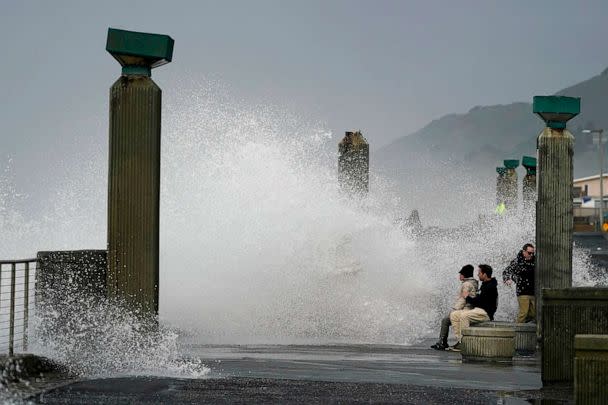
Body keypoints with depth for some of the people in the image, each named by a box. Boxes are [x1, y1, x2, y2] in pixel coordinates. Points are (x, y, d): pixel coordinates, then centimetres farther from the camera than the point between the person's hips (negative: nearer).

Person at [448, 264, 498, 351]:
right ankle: (459, 340, -9)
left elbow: (478, 301, -17)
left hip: (486, 313, -10)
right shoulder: (484, 285, 20)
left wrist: (467, 298, -2)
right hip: (478, 310, 10)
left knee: (464, 315, -33)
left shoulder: (490, 287, -13)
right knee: (454, 315, -2)